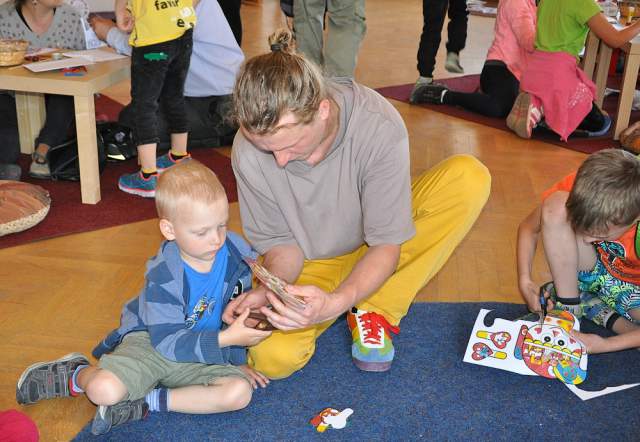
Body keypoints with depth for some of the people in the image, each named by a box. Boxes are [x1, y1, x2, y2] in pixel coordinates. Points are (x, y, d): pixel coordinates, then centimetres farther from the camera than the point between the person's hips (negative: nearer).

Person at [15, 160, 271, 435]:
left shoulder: (237, 254, -12)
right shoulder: (163, 276, -23)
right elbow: (168, 341, -25)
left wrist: (237, 359, 3)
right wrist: (226, 338, -31)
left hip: (201, 355, 4)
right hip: (149, 342, -4)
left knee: (240, 392, -24)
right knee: (103, 390, -30)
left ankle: (146, 401, -14)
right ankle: (76, 374, 9)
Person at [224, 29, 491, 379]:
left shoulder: (379, 127, -31)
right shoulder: (248, 149, -25)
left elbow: (386, 245, -24)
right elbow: (280, 240, -11)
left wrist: (334, 303, -42)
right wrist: (273, 290, -32)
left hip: (371, 255, 1)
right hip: (310, 263, 0)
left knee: (469, 176, -26)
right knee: (272, 358, -29)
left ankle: (375, 310, -14)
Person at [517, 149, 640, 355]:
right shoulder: (579, 188, -27)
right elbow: (528, 228, -9)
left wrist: (606, 344, -36)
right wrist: (525, 280, -23)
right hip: (593, 274, 2)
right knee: (555, 206, -29)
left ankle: (590, 307, -11)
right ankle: (568, 304, -16)